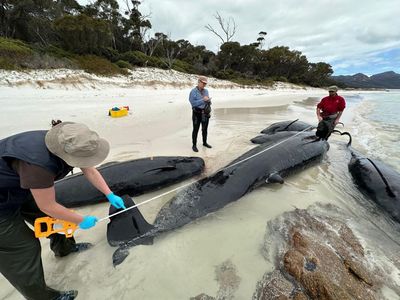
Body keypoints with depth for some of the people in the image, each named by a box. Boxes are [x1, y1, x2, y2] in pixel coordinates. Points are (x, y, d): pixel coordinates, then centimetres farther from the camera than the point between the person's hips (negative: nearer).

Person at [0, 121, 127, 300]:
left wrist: (110, 195, -7)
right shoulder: (39, 164, -41)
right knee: (23, 250, 3)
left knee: (54, 217, 16)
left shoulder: (67, 143, -18)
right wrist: (81, 221, -13)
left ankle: (65, 247, 43)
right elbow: (48, 207, -27)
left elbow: (90, 171, -6)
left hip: (19, 186, 7)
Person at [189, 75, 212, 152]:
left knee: (205, 129, 15)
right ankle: (194, 145, 13)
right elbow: (193, 103, -19)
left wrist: (208, 100, -13)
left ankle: (205, 142, 32)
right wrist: (203, 100, -22)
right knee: (196, 129, 2)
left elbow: (209, 102, 10)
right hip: (197, 113, -5)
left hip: (205, 113, 6)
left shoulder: (206, 91, 8)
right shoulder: (193, 91, -10)